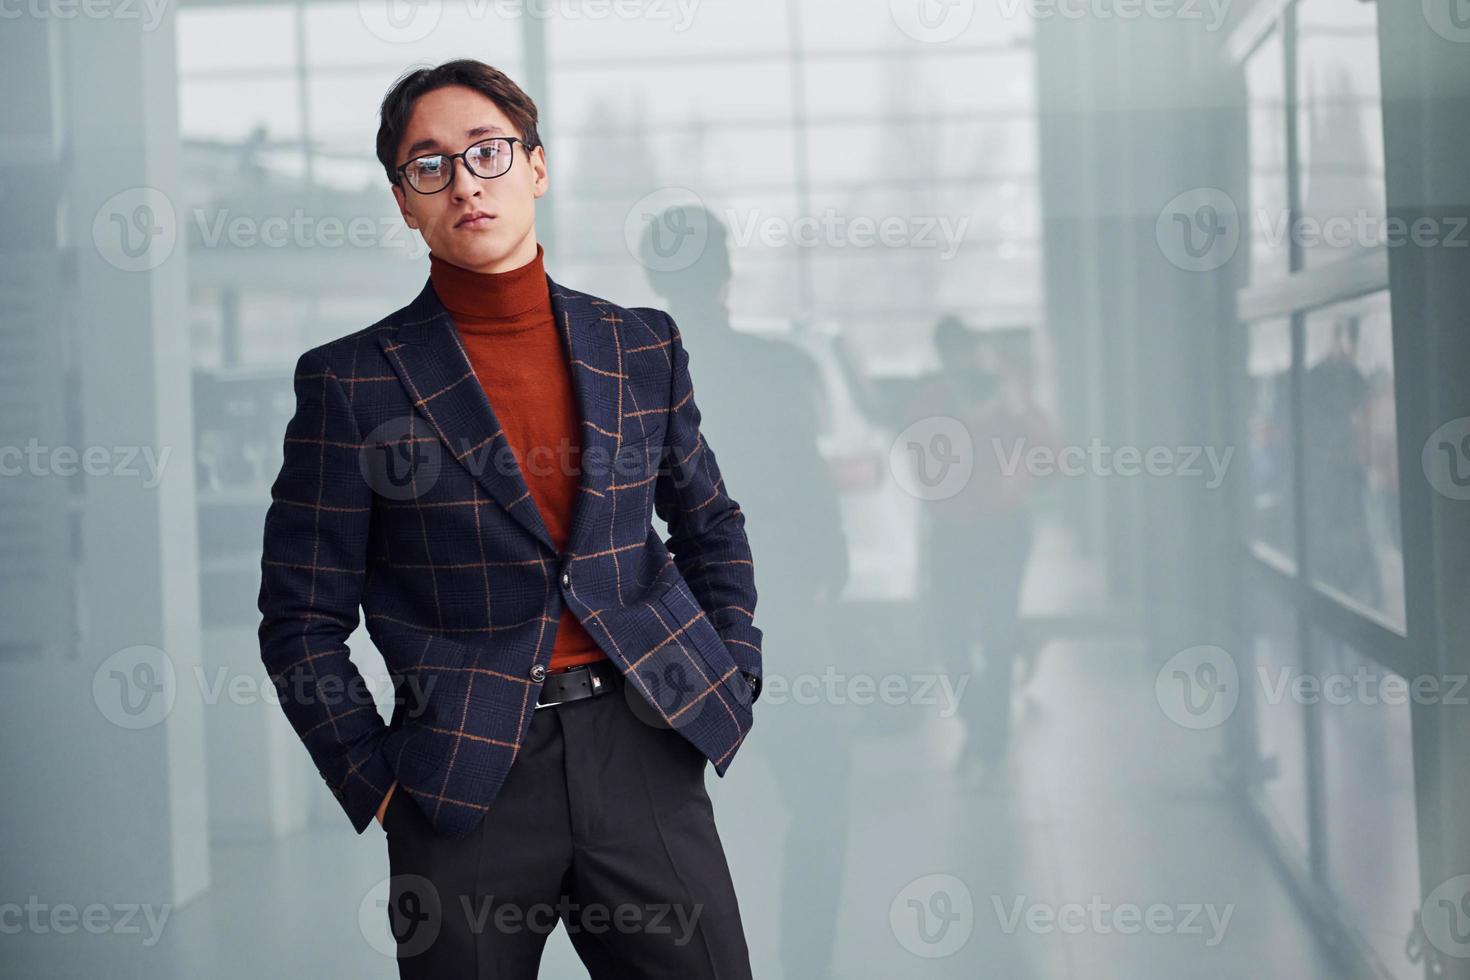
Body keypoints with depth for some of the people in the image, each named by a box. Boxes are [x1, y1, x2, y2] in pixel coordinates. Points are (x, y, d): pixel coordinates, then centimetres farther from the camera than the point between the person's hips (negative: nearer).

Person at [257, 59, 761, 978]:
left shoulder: (642, 349, 9)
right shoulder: (352, 383, 0)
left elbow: (714, 532, 20)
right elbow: (303, 618, 1)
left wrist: (732, 689, 10)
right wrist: (375, 780, -4)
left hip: (644, 753, 2)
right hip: (465, 784, -2)